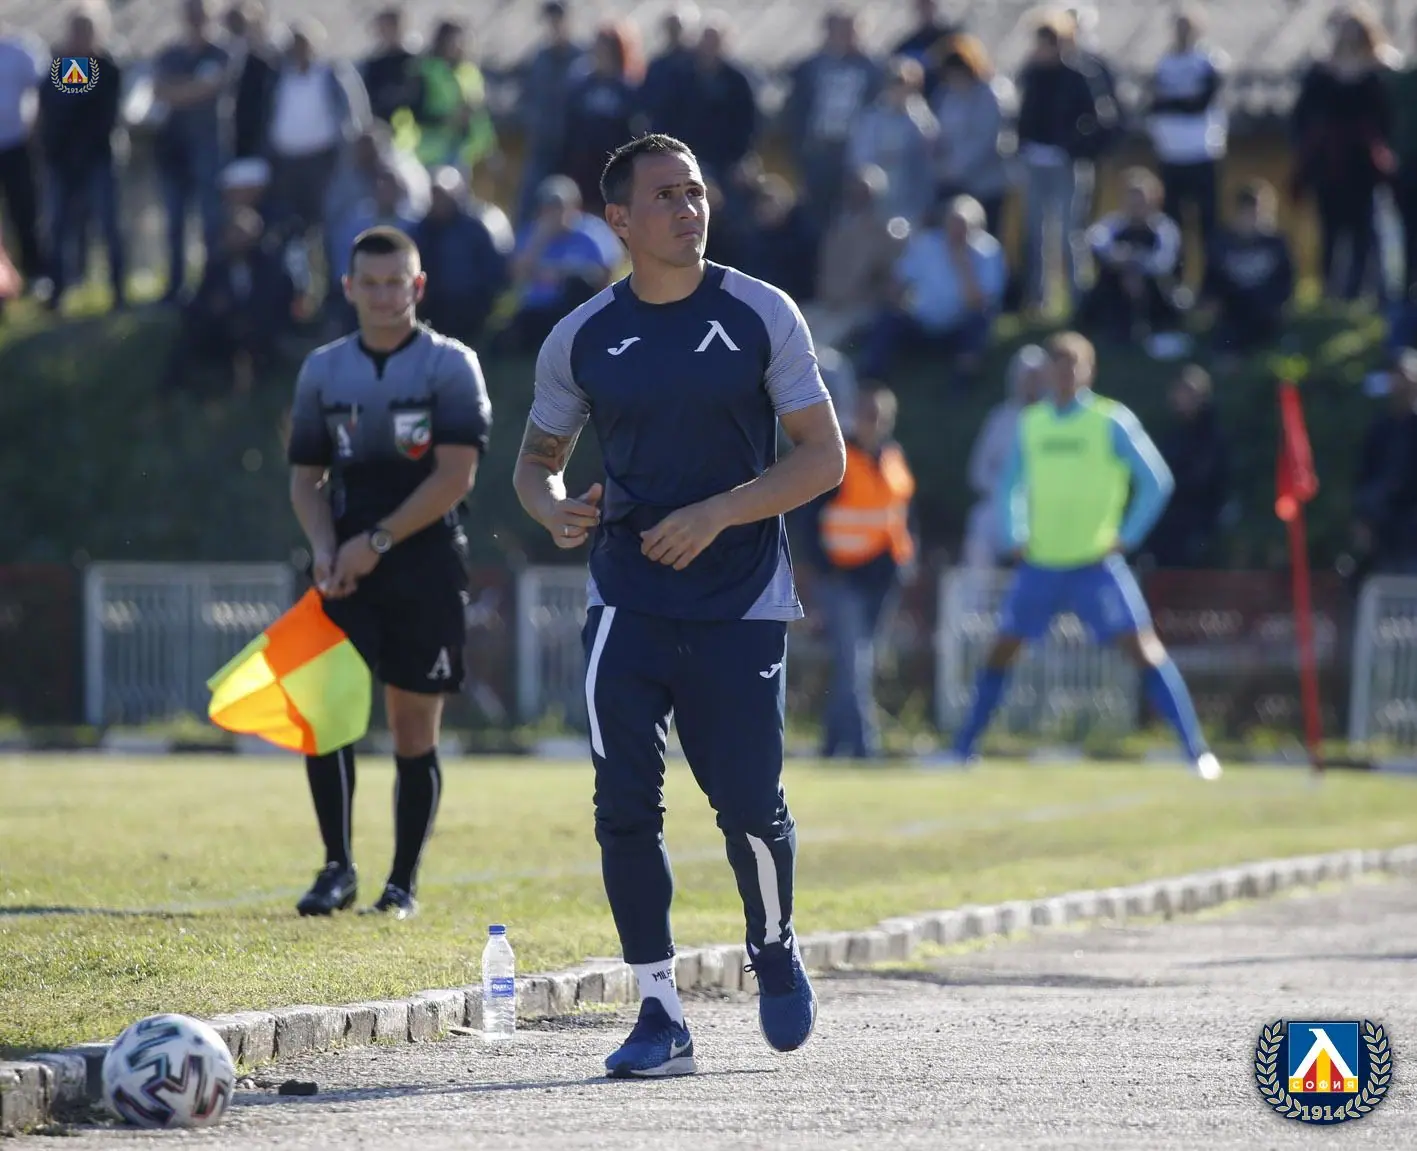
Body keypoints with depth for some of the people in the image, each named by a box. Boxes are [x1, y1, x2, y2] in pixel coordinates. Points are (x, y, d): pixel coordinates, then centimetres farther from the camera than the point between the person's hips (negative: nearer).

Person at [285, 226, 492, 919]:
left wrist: (378, 541, -15)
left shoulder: (451, 366, -2)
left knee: (414, 731, 1)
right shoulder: (322, 370, 11)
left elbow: (456, 473, -11)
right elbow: (306, 476, 14)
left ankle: (403, 883, 10)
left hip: (424, 569, -3)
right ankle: (338, 869, 0)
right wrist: (324, 548, -5)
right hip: (346, 568, 3)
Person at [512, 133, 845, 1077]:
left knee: (749, 804, -3)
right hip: (628, 599, 1)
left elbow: (825, 457, -2)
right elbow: (537, 458, 16)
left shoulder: (762, 316, -1)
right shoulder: (581, 340, 4)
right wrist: (554, 508, -8)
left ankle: (775, 948, 29)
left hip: (742, 599, -1)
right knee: (625, 805, -9)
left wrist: (719, 513, -15)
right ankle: (661, 1016, -1)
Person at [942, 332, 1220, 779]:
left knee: (1142, 646, -13)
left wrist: (1126, 537, -9)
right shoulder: (1031, 424, 6)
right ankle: (964, 748, 19)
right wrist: (1016, 537, 4)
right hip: (1040, 564, 4)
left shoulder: (1112, 422, -6)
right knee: (1001, 649, 6)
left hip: (1096, 562, -4)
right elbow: (1012, 486, 18)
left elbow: (1156, 482, -5)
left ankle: (1196, 750, -12)